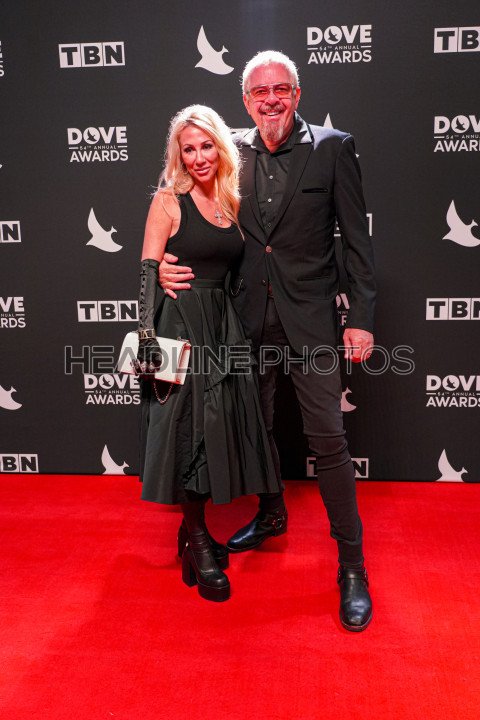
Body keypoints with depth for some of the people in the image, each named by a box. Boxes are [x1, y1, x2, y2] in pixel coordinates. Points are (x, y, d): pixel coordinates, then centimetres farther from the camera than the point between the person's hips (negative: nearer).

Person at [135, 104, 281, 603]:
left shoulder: (230, 201, 12)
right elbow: (148, 273, -10)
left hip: (222, 324, 6)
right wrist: (148, 339, -18)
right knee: (190, 424, -2)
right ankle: (197, 543, 13)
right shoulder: (168, 200, -4)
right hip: (180, 323, -6)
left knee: (218, 425, 9)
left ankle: (193, 530, 26)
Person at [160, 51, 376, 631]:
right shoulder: (233, 153, 4)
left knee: (328, 439, -2)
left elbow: (356, 238, -4)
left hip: (310, 320, -4)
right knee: (257, 425, 17)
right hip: (251, 317, 4)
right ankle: (271, 516, 42)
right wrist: (166, 265, -7)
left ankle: (352, 565, 13)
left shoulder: (332, 148, -4)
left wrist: (361, 317, -9)